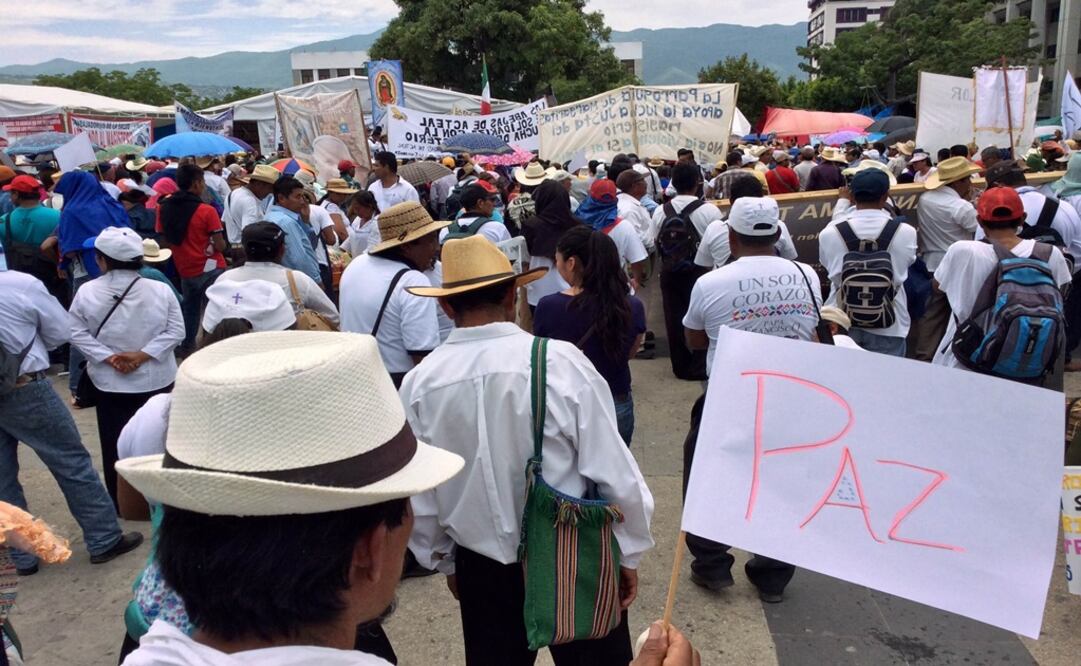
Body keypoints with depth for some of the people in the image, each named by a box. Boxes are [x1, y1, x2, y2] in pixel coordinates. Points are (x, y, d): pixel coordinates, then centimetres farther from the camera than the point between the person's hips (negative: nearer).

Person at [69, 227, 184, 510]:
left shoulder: (87, 292, -10)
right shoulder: (160, 290, -10)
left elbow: (76, 332, -8)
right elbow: (175, 331, -11)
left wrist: (108, 357, -10)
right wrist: (143, 354, -13)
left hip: (109, 382, 0)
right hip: (156, 380, 1)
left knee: (114, 443, 12)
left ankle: (119, 503, 22)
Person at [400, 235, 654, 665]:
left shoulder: (419, 382, -11)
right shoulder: (561, 361, -19)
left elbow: (417, 496, -2)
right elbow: (613, 471, -14)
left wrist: (444, 560, 15)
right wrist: (629, 552, 1)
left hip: (482, 567, 2)